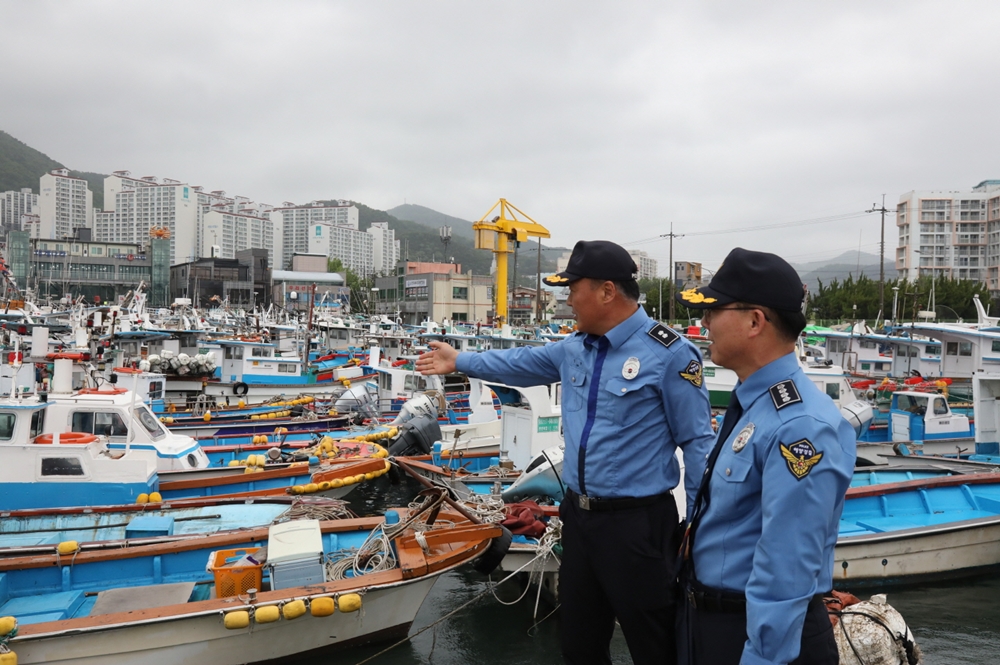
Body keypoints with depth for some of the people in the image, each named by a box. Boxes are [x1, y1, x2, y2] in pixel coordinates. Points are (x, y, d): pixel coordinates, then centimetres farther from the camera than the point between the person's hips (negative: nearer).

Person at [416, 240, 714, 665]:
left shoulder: (669, 353, -15)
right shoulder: (574, 349, 8)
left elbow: (697, 443, -13)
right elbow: (521, 364, 26)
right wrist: (460, 361, 33)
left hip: (637, 524, -7)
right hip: (578, 516, 7)